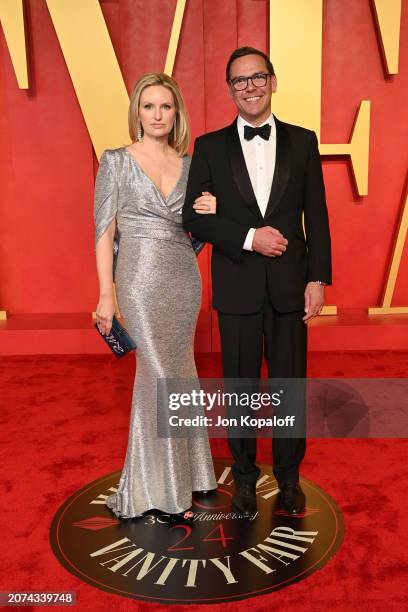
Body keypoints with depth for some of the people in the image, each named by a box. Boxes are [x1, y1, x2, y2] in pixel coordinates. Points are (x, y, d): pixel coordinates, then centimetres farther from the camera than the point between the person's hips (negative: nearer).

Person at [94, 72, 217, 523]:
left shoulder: (189, 164, 9)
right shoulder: (116, 161, -2)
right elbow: (104, 232, -4)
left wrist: (214, 211, -7)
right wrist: (106, 294, -10)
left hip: (185, 279, 4)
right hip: (143, 282, -4)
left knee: (159, 376, 14)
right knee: (163, 379, 0)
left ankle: (151, 476, 33)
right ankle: (168, 491, 19)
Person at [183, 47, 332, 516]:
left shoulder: (302, 141, 5)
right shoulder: (210, 146, 3)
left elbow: (317, 215, 3)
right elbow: (193, 216, -2)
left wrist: (318, 278, -3)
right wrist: (248, 238, -15)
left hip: (289, 284, 1)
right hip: (236, 286, 0)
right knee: (240, 385, 11)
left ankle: (289, 476, 31)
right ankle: (245, 475, 31)